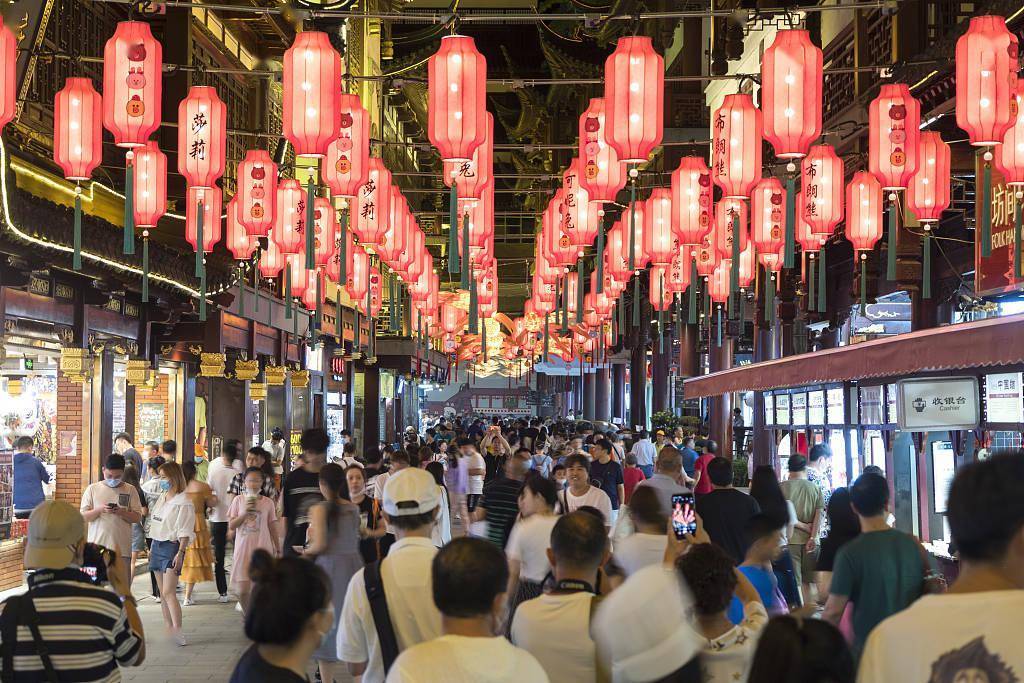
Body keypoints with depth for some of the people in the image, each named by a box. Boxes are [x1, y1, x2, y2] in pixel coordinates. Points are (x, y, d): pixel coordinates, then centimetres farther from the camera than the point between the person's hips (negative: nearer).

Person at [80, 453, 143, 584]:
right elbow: (83, 516, 4)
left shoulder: (130, 490, 7)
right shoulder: (92, 489, 7)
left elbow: (138, 517, 4)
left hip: (121, 548, 0)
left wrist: (122, 512, -14)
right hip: (97, 546, 0)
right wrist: (99, 510, -14)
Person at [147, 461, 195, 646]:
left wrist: (180, 553, -21)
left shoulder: (183, 502, -11)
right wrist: (152, 547, 19)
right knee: (162, 592, 8)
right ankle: (168, 628, 11)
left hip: (172, 547, -8)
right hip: (157, 545, 8)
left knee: (169, 592, -18)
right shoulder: (161, 497, 15)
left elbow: (185, 532, -15)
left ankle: (177, 630, -23)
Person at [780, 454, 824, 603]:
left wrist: (802, 526, -3)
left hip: (790, 539, -3)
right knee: (806, 581, 13)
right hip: (809, 540, 3)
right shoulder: (815, 488, 6)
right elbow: (819, 514, -2)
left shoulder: (783, 487, -1)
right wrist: (813, 537, -5)